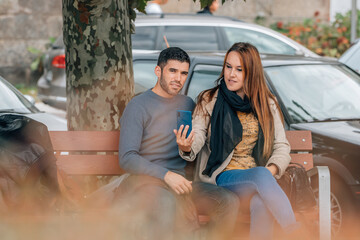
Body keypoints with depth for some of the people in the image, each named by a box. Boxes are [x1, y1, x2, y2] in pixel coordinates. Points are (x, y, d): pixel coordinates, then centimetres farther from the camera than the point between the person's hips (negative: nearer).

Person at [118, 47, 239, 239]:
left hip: (181, 179, 6)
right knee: (166, 202, -41)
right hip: (146, 180, -6)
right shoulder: (138, 106, -2)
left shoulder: (187, 104, 19)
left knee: (229, 201, -20)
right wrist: (166, 175, -22)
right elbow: (127, 158, -11)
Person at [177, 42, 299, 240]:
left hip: (262, 176, 2)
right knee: (261, 175, -36)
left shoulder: (267, 105, 13)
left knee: (261, 205, -36)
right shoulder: (209, 101, 7)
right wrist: (186, 147, -31)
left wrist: (272, 169, -11)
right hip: (223, 177, -2)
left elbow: (282, 146, 10)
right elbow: (198, 136, -6)